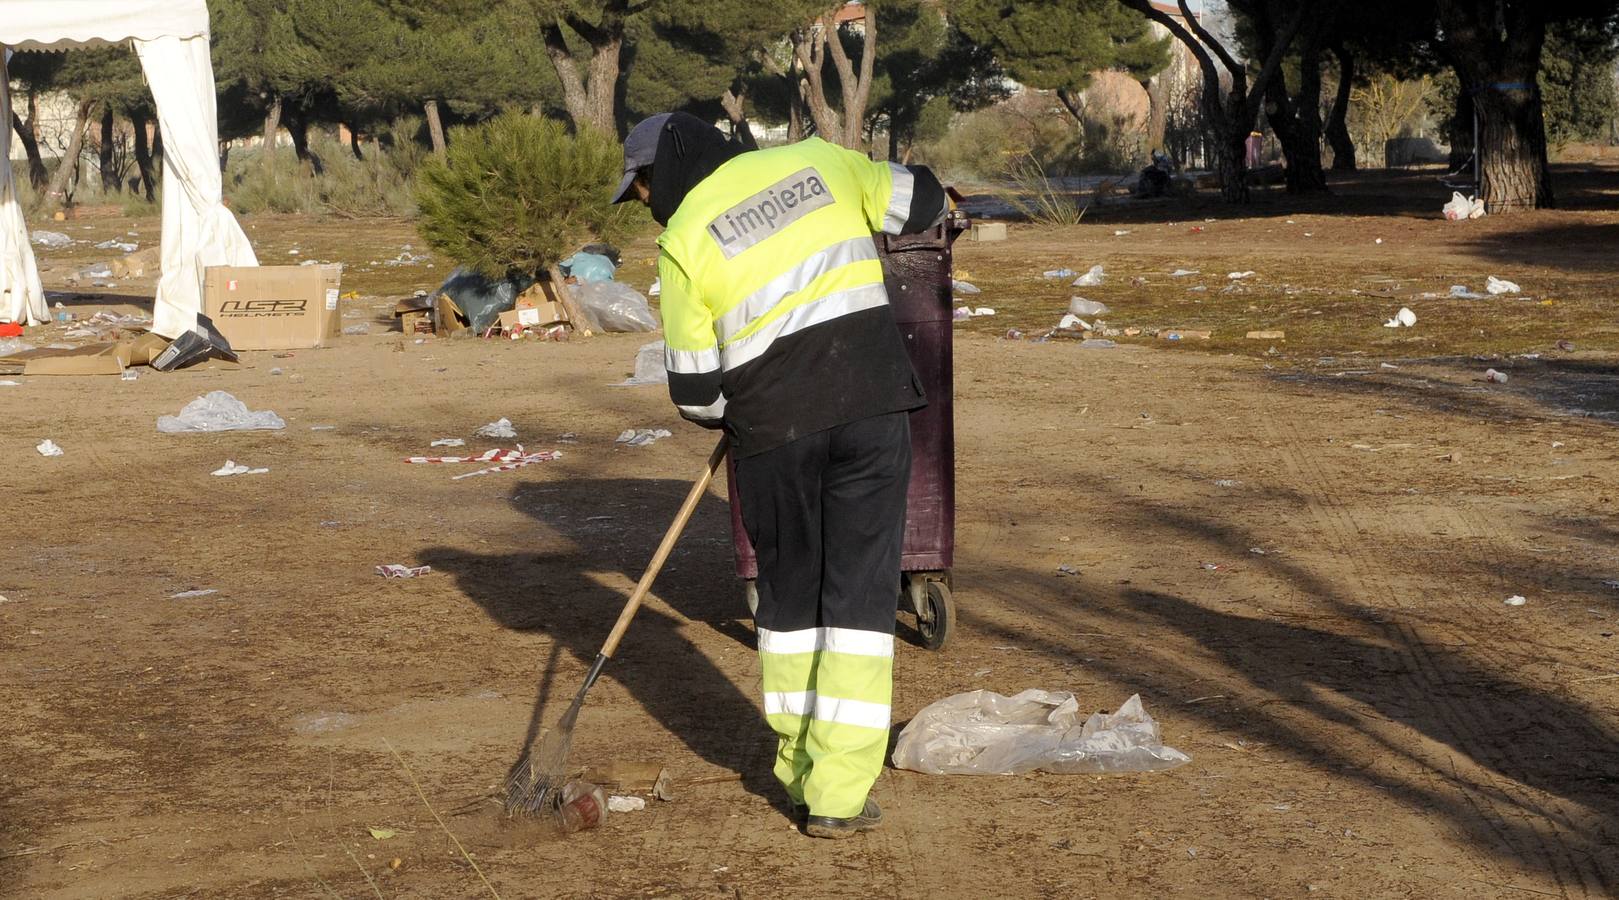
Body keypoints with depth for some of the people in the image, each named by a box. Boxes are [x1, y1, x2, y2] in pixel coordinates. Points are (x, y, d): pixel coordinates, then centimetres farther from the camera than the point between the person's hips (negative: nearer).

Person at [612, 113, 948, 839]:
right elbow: (923, 204, 12)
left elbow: (694, 388, 1)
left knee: (790, 593, 17)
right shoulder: (817, 161, 7)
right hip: (871, 409, 1)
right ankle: (838, 794, -2)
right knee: (860, 591, 2)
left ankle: (800, 773, 23)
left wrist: (728, 416, 23)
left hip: (774, 430, -1)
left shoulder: (684, 238, 0)